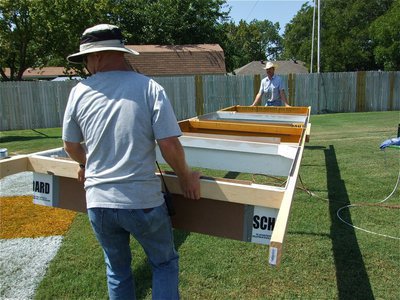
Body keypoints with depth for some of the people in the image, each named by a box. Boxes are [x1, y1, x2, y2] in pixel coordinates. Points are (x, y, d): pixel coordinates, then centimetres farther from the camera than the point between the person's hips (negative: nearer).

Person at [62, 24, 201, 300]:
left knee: (117, 270, 26)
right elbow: (169, 144, -14)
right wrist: (186, 176, 4)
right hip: (143, 202, -3)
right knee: (165, 263, 22)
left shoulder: (79, 92, 0)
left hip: (98, 202, 3)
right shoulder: (149, 88, -9)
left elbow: (71, 146, 11)